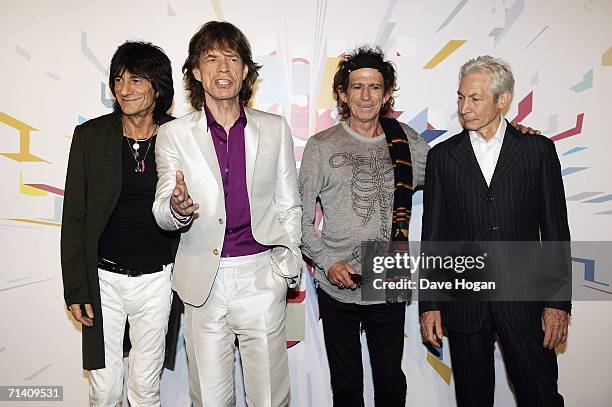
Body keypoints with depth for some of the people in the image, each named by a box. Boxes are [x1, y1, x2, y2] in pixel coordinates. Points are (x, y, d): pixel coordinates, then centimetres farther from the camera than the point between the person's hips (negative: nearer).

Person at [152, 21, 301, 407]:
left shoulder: (275, 129, 5)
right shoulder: (174, 134, 3)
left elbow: (289, 205, 10)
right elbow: (162, 211, 1)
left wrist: (287, 262, -1)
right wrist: (177, 209, -22)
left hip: (261, 277, 0)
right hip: (203, 280, 0)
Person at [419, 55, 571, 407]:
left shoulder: (538, 149, 2)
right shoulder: (442, 156, 3)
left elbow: (555, 230, 2)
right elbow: (433, 234, 3)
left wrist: (558, 302, -2)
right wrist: (430, 304, 1)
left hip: (524, 298, 0)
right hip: (463, 301, 1)